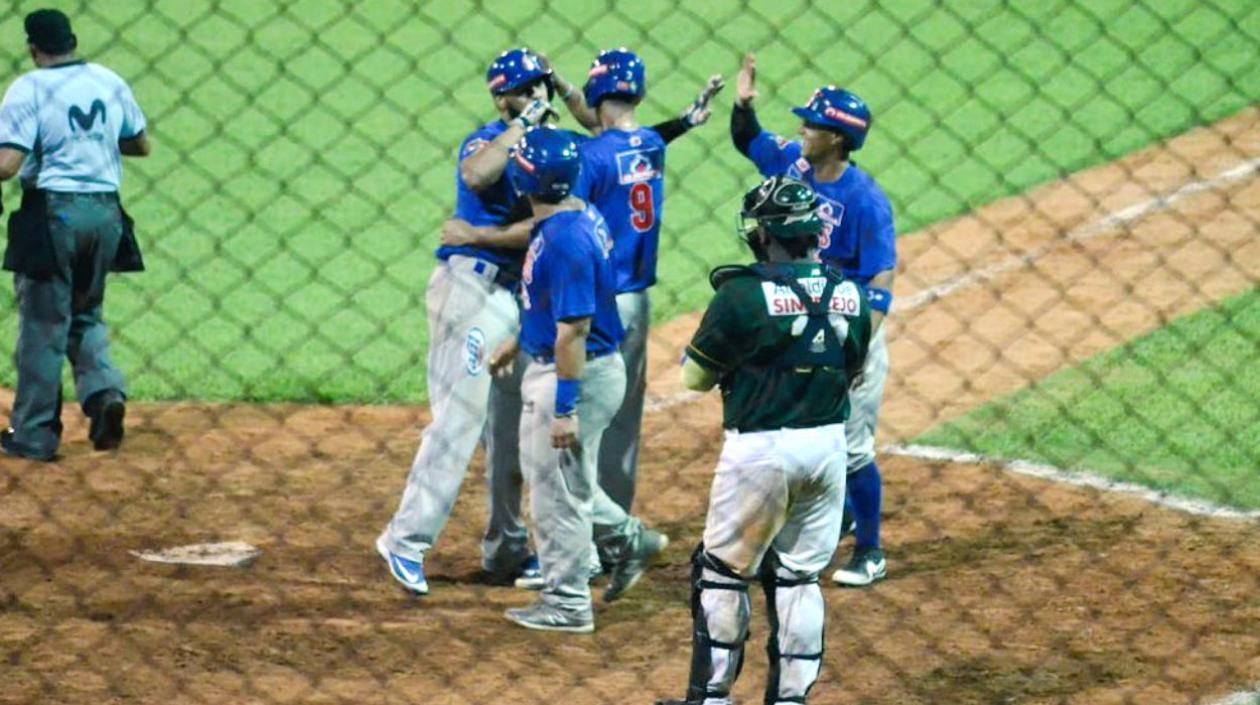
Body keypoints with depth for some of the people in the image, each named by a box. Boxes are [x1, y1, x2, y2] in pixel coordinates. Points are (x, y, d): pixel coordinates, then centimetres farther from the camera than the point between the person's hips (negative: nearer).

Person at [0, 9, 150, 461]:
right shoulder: (110, 83, 6)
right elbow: (141, 146, 16)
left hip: (52, 211, -5)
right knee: (86, 314, 21)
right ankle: (104, 388, -4)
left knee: (43, 325, 4)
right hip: (105, 211, 5)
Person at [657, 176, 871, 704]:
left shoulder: (743, 294, -14)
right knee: (799, 577, 14)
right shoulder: (849, 296, 2)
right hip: (828, 444, 5)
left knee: (723, 571, 9)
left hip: (760, 447, -5)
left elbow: (696, 376, -5)